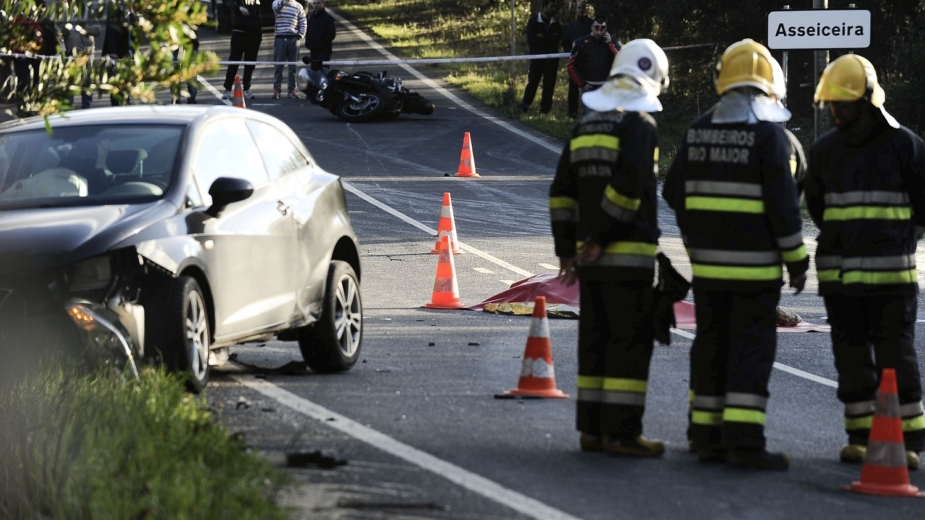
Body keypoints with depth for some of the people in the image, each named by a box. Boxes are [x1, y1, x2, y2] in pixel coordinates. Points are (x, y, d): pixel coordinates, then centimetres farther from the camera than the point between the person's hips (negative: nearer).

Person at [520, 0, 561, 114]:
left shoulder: (555, 23, 9)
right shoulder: (534, 21, 0)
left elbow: (558, 37, -6)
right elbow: (531, 39, -8)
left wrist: (543, 37, -15)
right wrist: (549, 39, -9)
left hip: (551, 57, 3)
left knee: (549, 83, 1)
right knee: (532, 82, -5)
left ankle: (545, 108, 5)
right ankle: (525, 106, 2)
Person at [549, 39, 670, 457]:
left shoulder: (585, 126, 15)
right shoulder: (640, 124, -9)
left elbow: (562, 192, 15)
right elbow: (628, 186, -19)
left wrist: (566, 248, 16)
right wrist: (602, 238, -13)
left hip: (590, 256, 7)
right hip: (628, 255, -7)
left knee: (595, 340, 11)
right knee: (631, 341, -5)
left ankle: (592, 428, 14)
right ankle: (621, 432, -7)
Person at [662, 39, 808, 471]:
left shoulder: (698, 131, 7)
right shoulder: (767, 132, -10)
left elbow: (676, 192, 13)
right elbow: (782, 202, -12)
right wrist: (796, 258, -4)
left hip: (708, 261, 5)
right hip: (755, 262, -5)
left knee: (711, 344, 12)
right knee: (752, 348, -4)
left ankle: (708, 437, 14)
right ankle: (744, 441, -10)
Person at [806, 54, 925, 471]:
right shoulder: (825, 150, 10)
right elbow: (816, 203, 24)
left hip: (890, 273, -5)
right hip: (838, 274, 5)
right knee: (852, 358, 7)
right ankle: (861, 435, 14)